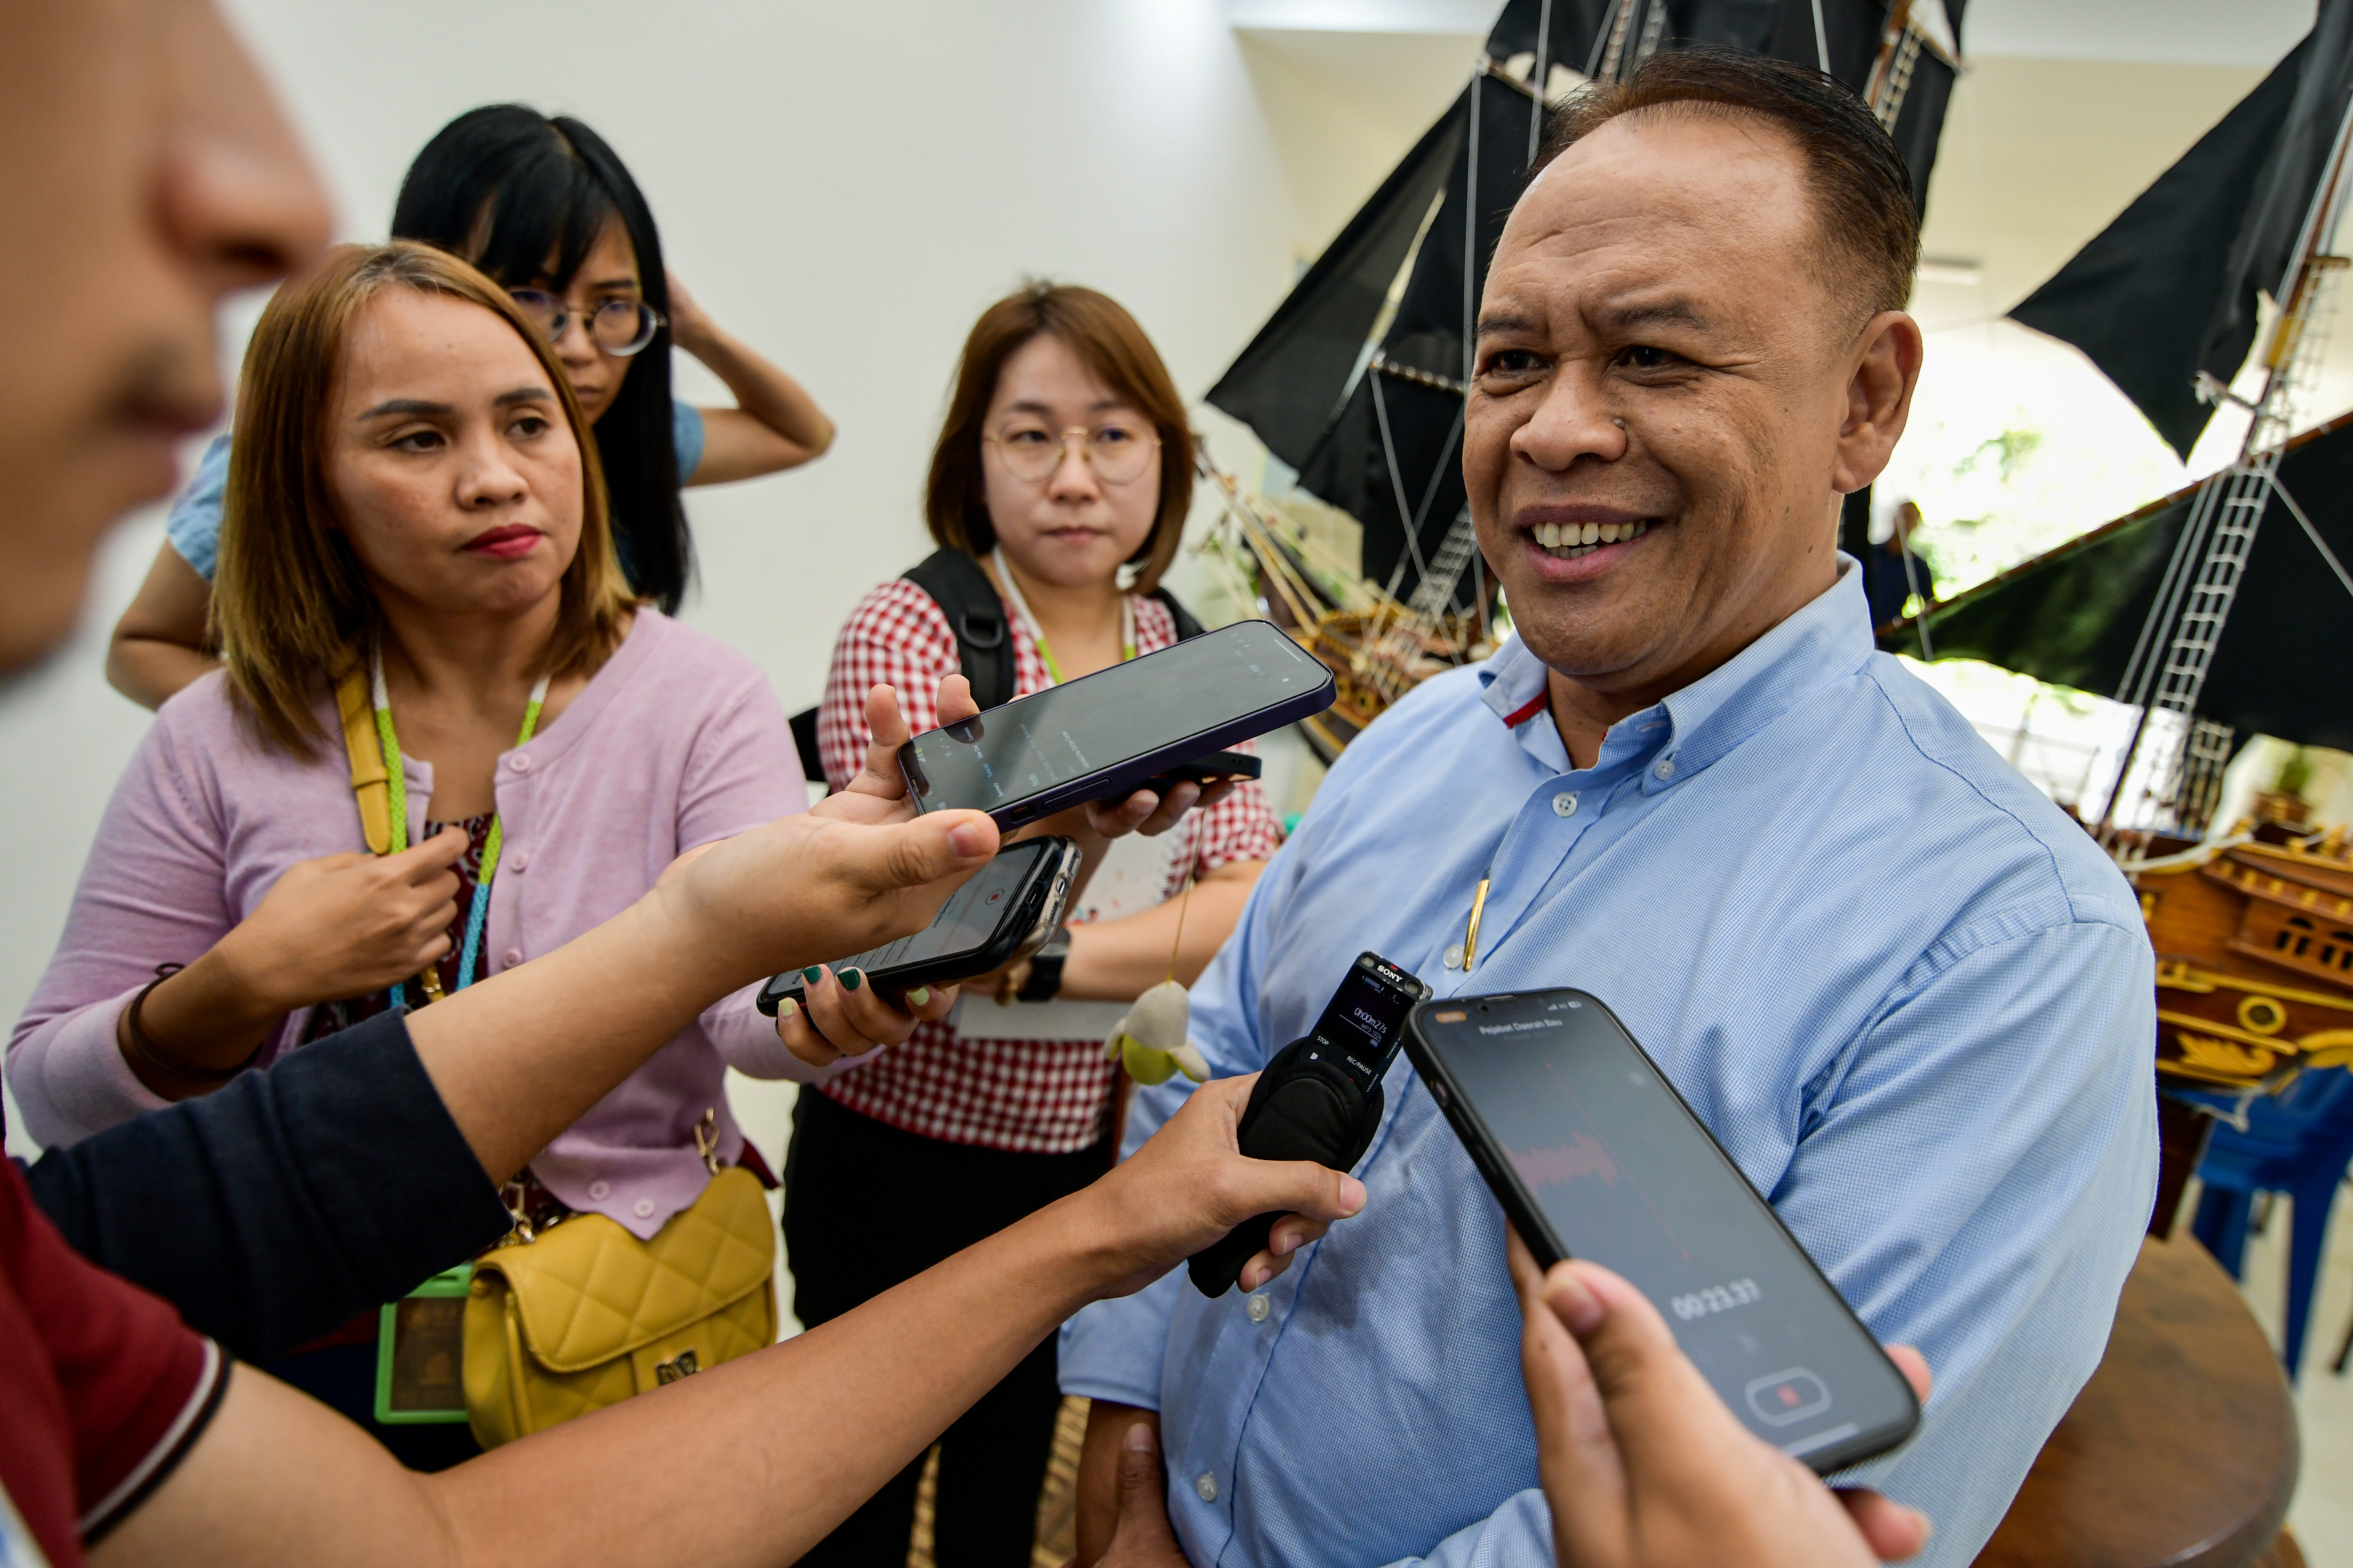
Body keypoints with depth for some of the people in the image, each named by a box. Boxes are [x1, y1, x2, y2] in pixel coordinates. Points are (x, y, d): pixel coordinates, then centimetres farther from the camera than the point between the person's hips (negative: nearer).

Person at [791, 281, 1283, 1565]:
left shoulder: (1189, 655, -1)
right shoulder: (906, 629, -15)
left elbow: (1250, 907, -12)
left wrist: (1039, 961, -26)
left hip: (1088, 1159, 4)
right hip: (899, 1164, -4)